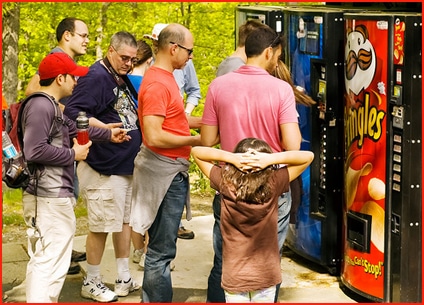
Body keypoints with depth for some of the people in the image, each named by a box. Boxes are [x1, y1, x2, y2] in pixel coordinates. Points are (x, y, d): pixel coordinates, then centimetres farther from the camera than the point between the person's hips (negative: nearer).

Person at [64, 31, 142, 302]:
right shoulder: (96, 77, -16)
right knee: (102, 226, -2)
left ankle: (124, 279, 25)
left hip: (128, 164, 9)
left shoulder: (123, 79, 13)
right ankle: (92, 283, 12)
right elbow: (72, 111, -25)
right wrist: (104, 129, -34)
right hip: (105, 167, -9)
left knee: (125, 221, 15)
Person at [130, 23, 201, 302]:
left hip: (171, 171, 11)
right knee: (162, 250, -4)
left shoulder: (165, 78, 12)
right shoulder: (157, 84, -19)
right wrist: (195, 140, -17)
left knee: (160, 246, 17)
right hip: (165, 172, -11)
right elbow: (154, 136, -25)